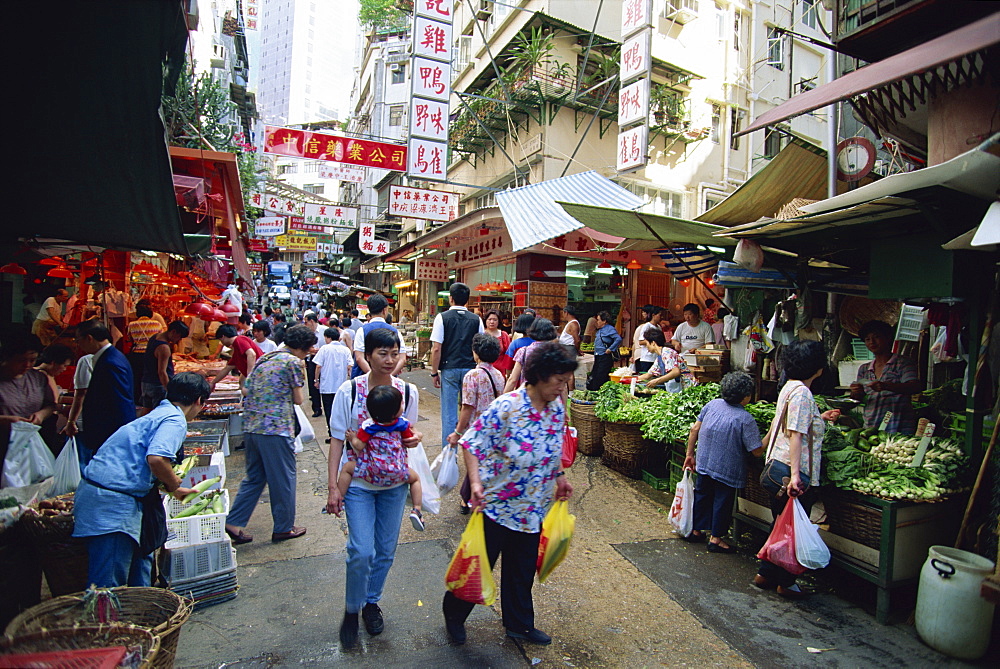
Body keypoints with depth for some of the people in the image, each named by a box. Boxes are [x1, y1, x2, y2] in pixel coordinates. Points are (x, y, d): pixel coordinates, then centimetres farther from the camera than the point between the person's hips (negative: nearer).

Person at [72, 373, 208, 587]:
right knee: (108, 586, -3)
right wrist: (174, 484, -9)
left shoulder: (158, 414, 19)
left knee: (141, 554, 25)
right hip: (112, 503, -10)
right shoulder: (175, 421, -12)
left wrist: (174, 489, 45)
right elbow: (156, 458, -30)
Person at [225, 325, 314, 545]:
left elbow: (246, 390, 14)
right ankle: (283, 528, 19)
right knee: (283, 479, 7)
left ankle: (234, 522, 16)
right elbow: (299, 399, -5)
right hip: (277, 428, -7)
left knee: (254, 477, 19)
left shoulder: (264, 359, 14)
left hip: (251, 427, 7)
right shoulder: (293, 362, -8)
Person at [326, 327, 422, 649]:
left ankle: (371, 602, 39)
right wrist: (333, 486, -10)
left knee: (386, 550, 13)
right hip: (357, 481, -3)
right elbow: (338, 439, -6)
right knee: (362, 552, -8)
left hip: (394, 481, 3)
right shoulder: (349, 390, -11)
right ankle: (351, 610, 20)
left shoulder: (408, 392, -4)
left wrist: (414, 438, -15)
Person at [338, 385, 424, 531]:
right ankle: (416, 510, 13)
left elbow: (358, 446, -13)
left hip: (372, 474, -1)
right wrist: (415, 434, 24)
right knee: (415, 478, 28)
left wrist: (352, 438, 7)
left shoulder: (368, 426, -15)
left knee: (347, 468, 18)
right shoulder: (403, 424, -10)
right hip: (397, 474, 2)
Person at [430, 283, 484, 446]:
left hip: (449, 370, -2)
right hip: (471, 370, 3)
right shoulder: (476, 319, 3)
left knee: (449, 414, 5)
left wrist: (434, 373, -1)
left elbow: (436, 349, -8)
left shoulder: (442, 318, -5)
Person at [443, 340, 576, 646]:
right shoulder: (506, 407, -25)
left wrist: (560, 478, 15)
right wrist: (475, 483, -29)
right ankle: (454, 614, 39)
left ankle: (519, 624, 44)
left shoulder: (557, 407, -3)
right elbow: (471, 443, -21)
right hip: (497, 504, -6)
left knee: (523, 569, 21)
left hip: (533, 509, 6)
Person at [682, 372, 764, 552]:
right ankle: (716, 538, 20)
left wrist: (690, 453, 12)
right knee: (722, 501, 10)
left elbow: (694, 430, 2)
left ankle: (696, 530, 32)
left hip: (704, 463, 5)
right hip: (727, 469, -5)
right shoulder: (746, 419, -18)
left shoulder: (712, 404, -4)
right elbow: (757, 451, -16)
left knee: (702, 495, 19)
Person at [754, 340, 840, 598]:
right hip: (790, 471, -10)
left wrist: (820, 418, 37)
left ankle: (765, 574, 29)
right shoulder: (802, 392, -17)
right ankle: (786, 582, 20)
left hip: (777, 468, 10)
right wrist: (795, 475, -28)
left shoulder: (790, 387, 12)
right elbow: (796, 435, -24)